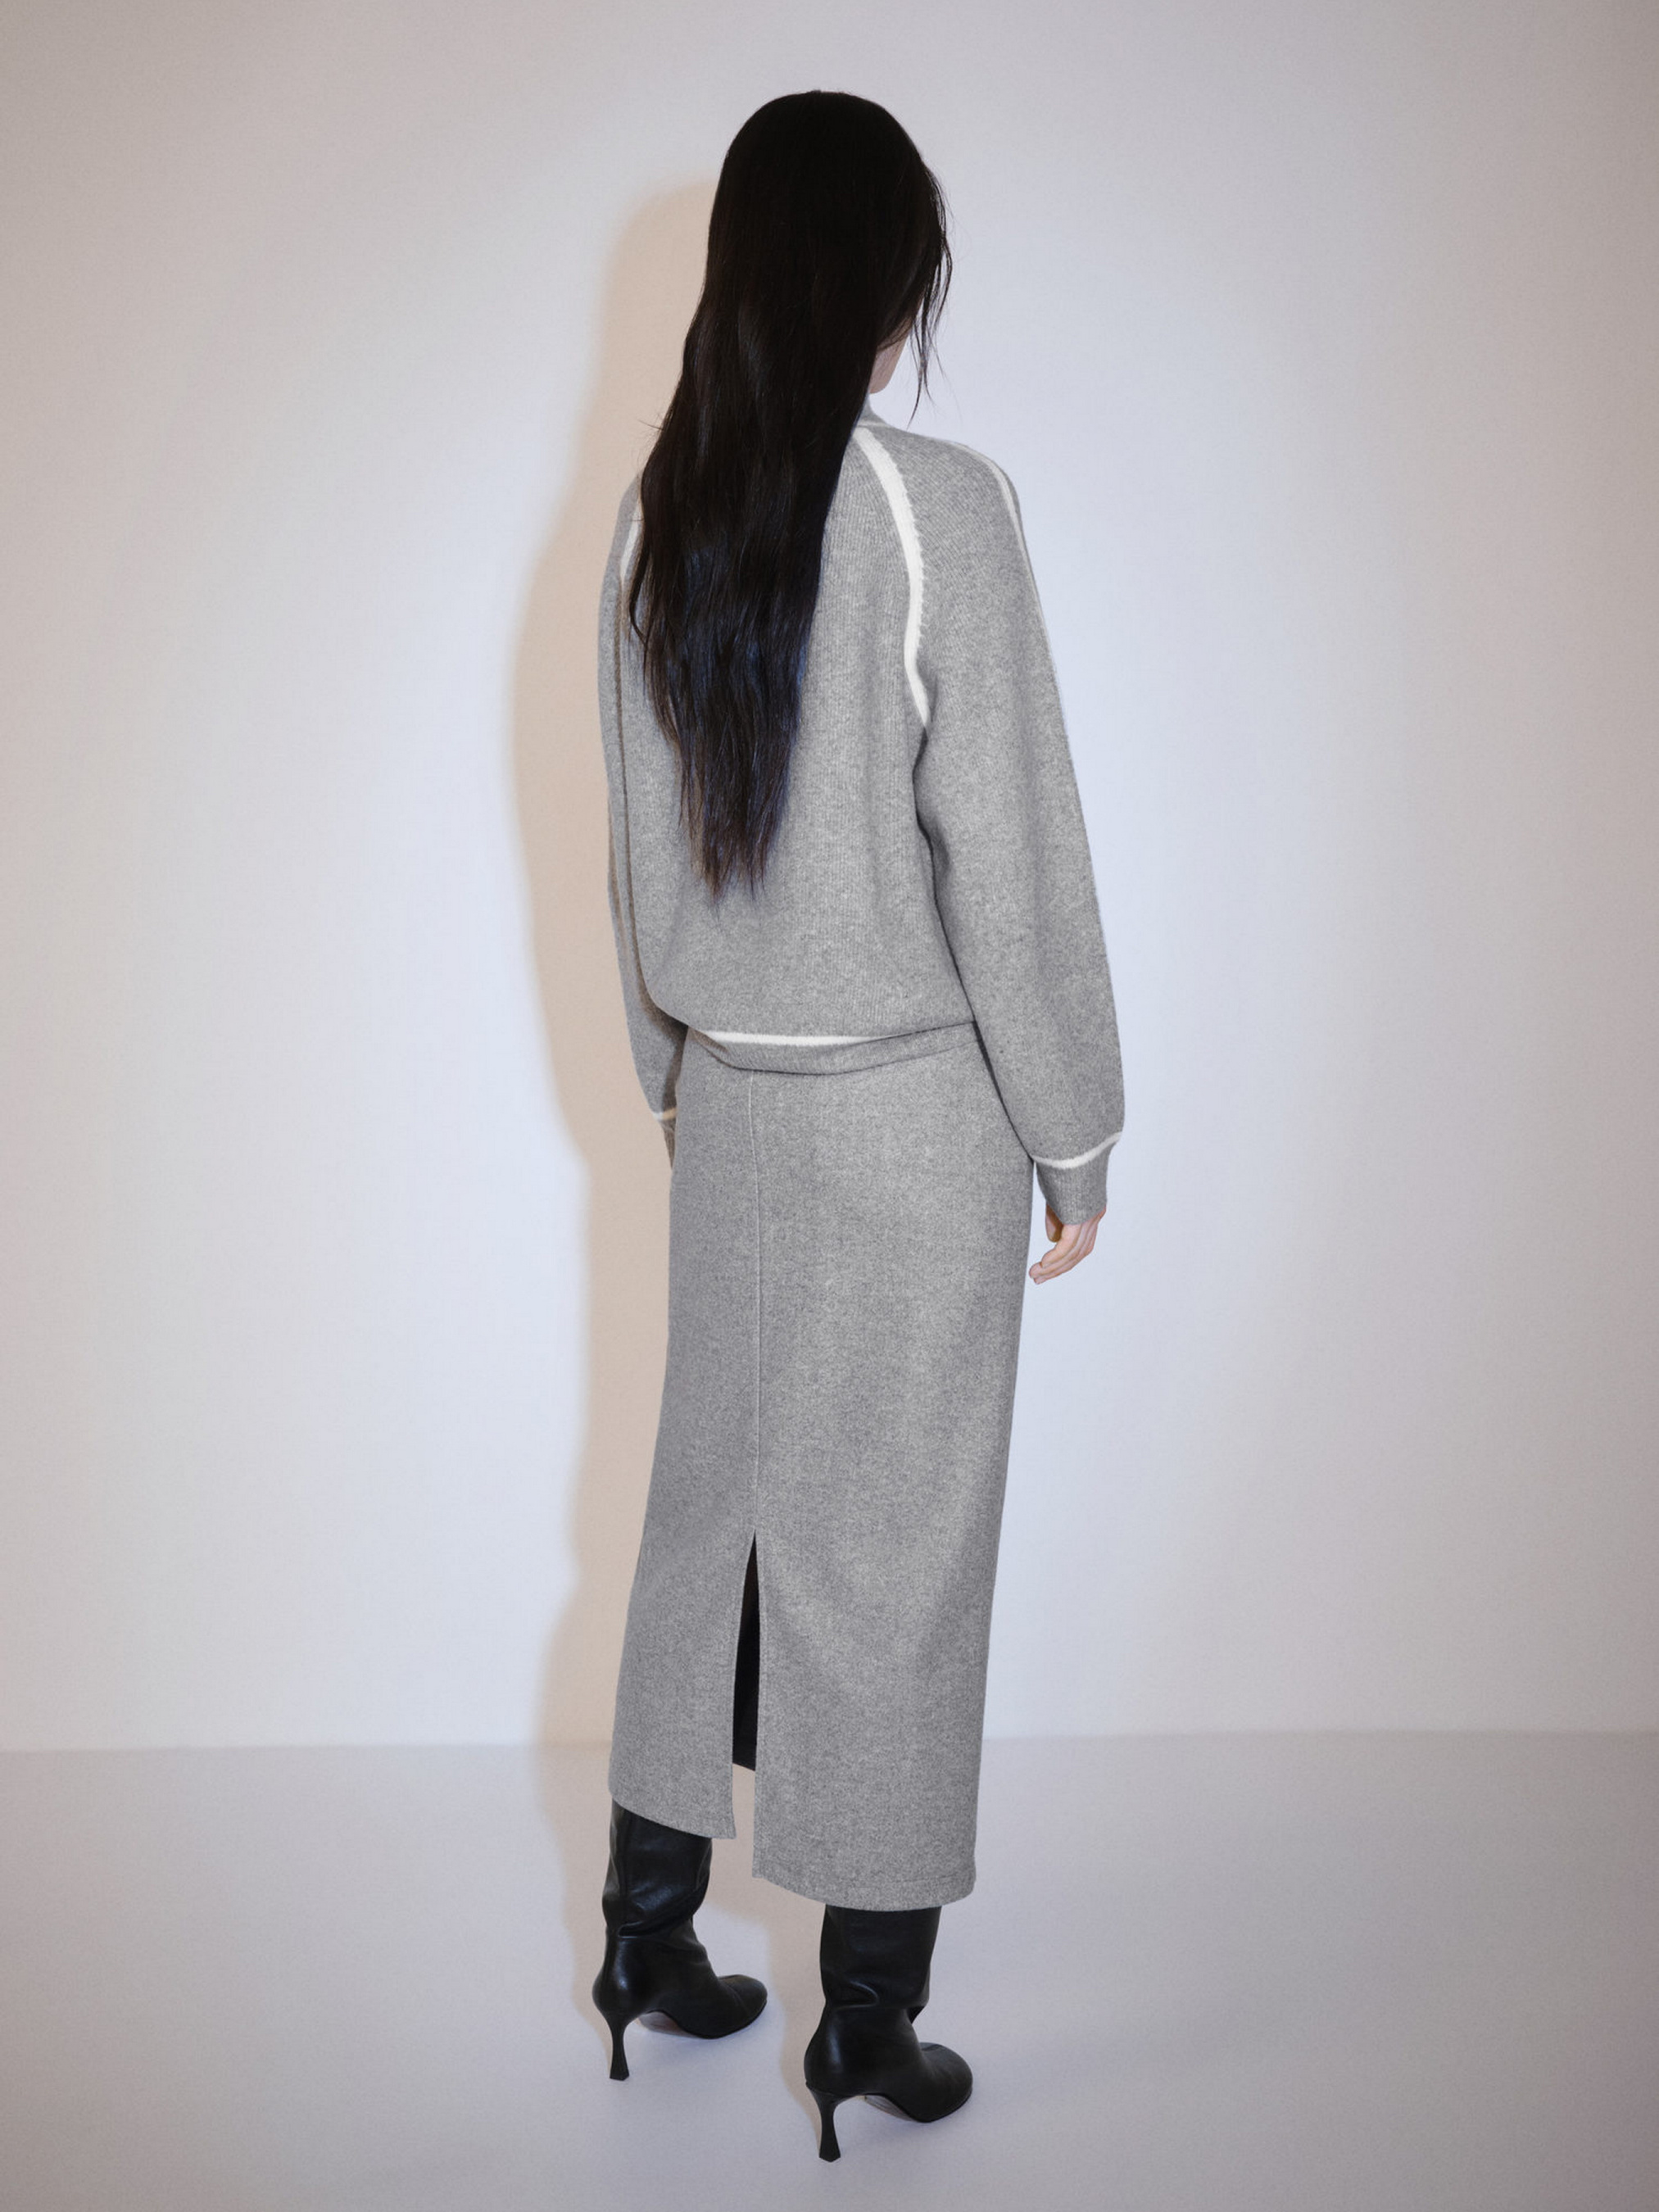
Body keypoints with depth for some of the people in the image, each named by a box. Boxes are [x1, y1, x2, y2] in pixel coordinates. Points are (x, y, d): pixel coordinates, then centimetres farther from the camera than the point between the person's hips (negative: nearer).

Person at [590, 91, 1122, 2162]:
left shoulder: (658, 511, 1)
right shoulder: (938, 510, -16)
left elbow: (636, 831, 9)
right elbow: (1012, 857, -15)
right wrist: (1073, 1136, -5)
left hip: (728, 1099, 6)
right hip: (913, 1107, -5)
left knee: (711, 1495, 17)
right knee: (890, 1540, 5)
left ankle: (648, 1924, 32)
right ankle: (869, 2019, 20)